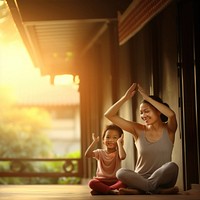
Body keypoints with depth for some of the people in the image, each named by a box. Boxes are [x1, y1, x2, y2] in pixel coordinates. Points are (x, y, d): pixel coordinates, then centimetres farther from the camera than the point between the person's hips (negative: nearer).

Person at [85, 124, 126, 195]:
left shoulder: (118, 153, 2)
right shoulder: (100, 152, 7)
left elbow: (122, 156, -25)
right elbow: (87, 154, -11)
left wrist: (119, 143, -17)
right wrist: (95, 142, -13)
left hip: (115, 181, 0)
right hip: (101, 180, 1)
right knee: (91, 183, -31)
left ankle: (100, 190, -37)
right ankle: (111, 191, -37)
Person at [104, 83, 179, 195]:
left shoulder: (168, 130, 2)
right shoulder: (138, 130, 6)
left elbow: (171, 114, -23)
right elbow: (109, 115, 2)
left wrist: (146, 97, -18)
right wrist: (126, 97, -7)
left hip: (162, 180, -1)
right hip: (140, 178, 1)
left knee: (172, 166, -34)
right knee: (121, 173, -30)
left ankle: (140, 190, -23)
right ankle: (159, 190, -27)